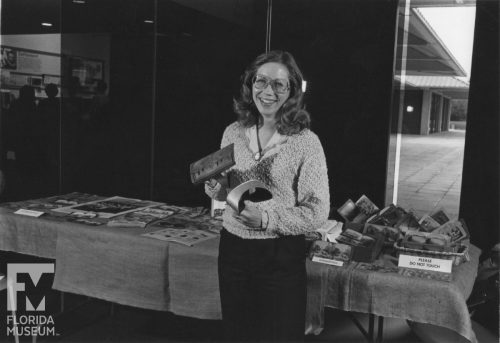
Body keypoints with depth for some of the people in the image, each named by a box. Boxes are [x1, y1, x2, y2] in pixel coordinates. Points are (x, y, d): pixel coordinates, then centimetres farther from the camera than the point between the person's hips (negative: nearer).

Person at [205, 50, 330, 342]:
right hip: (233, 249, 4)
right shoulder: (233, 133, 1)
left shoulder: (306, 142, -13)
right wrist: (214, 185, -10)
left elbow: (318, 212, -12)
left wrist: (268, 218, -24)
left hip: (281, 256, -4)